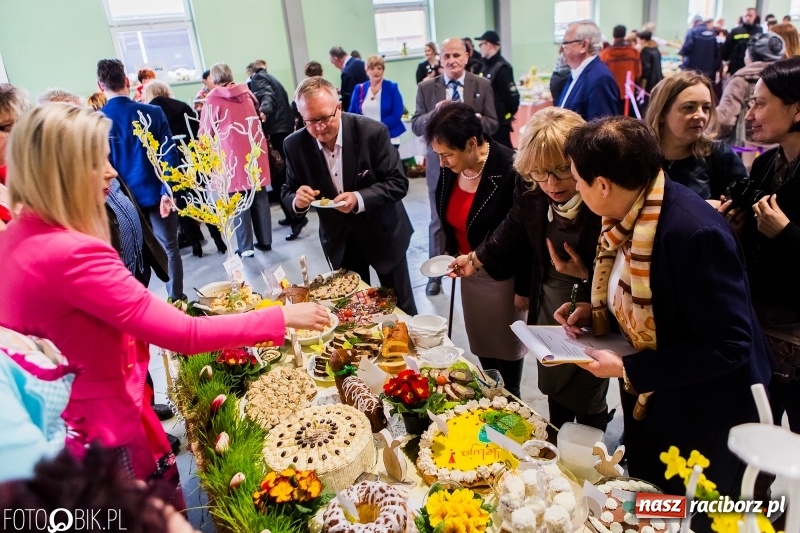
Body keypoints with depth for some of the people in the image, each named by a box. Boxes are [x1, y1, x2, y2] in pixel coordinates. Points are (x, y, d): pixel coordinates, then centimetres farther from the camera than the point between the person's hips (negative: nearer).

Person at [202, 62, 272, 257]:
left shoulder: (212, 99, -5)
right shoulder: (246, 93, 10)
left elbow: (206, 132, 0)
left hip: (233, 155, -4)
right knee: (260, 198, 9)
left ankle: (246, 247, 2)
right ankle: (265, 241, 15)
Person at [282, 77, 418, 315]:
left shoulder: (373, 132, -21)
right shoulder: (295, 145, -12)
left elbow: (398, 182, -18)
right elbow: (288, 192, -1)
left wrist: (359, 199, -34)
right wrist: (298, 200, -26)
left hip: (382, 233, -2)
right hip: (339, 240, 3)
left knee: (400, 306, 14)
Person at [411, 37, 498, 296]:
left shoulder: (483, 85, -1)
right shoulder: (426, 88, -1)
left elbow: (492, 124, -4)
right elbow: (416, 126, -4)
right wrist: (434, 114, -24)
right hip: (440, 163, 0)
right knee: (439, 220, 9)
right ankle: (435, 274, 22)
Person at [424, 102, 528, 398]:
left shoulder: (510, 171, -27)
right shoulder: (451, 167, -8)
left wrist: (523, 288, -14)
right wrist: (451, 252, 9)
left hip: (502, 276, -6)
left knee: (506, 349, 13)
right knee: (481, 346, 20)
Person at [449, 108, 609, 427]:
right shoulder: (530, 187, -13)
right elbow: (514, 229, 6)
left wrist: (586, 274, -31)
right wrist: (477, 259, 9)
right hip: (547, 302, 6)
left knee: (587, 400, 15)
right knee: (553, 389, 26)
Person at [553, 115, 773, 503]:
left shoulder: (695, 233, -32)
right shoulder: (627, 217, -6)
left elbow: (728, 346, -28)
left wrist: (629, 369, -26)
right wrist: (596, 312, -6)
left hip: (703, 426, -7)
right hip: (646, 404, 8)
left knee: (689, 518, 18)